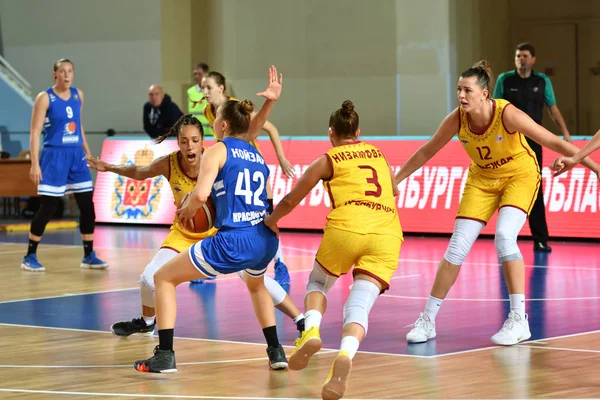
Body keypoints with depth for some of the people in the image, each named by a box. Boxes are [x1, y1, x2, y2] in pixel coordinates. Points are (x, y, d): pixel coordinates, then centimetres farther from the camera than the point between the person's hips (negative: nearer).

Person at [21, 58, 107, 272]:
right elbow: (35, 132, -11)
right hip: (54, 156, -6)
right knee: (47, 208, -5)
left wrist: (88, 153, 16)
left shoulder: (78, 95, 9)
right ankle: (30, 256, 6)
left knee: (88, 206, 3)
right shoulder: (45, 98, -8)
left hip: (77, 156, 6)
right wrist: (35, 164, -17)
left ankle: (89, 255, 13)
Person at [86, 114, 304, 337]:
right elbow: (139, 173, 1)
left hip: (219, 229, -2)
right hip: (184, 232, 2)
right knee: (150, 278, -6)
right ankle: (146, 322, 27)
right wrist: (109, 168, -4)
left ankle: (301, 320, 0)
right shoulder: (169, 164, -20)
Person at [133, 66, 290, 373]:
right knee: (256, 285, 40)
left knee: (164, 278, 10)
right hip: (266, 241, 6)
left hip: (234, 242, -6)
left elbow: (201, 194, -10)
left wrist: (187, 210, 9)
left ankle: (165, 356, 2)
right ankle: (276, 352, 30)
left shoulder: (217, 150, 1)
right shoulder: (256, 154, 18)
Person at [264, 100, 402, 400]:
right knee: (359, 306, -4)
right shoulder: (377, 154, 25)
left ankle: (311, 331, -5)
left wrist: (272, 220, 39)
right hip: (387, 233, 2)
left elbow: (291, 200, 21)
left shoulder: (327, 161, 14)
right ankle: (345, 356, -35)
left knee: (317, 283, 24)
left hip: (346, 228, -2)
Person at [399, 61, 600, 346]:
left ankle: (519, 321, -18)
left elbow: (554, 143, -27)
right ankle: (427, 320, 6)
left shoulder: (507, 114, -30)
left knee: (504, 237, -26)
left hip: (520, 176, -4)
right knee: (457, 248, -5)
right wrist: (394, 181, 0)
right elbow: (426, 152, -3)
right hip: (482, 179, 4)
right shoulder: (456, 120, -19)